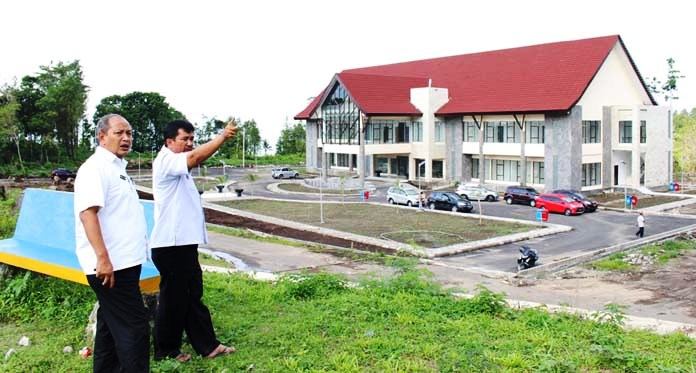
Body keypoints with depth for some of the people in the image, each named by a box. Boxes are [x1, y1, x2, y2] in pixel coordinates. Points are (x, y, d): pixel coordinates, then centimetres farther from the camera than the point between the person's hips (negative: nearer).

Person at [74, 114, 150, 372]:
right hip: (111, 264, -10)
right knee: (135, 329, -9)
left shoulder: (116, 167, 18)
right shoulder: (95, 167, -12)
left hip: (122, 262, 10)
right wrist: (103, 258, -29)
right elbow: (88, 212, -23)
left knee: (112, 326, 17)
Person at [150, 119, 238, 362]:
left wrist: (223, 137, -9)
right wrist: (223, 136, -25)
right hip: (170, 245, -10)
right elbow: (196, 156, -28)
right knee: (173, 300, 2)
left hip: (185, 243, 10)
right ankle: (166, 351, 17)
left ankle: (207, 345, 21)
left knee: (193, 297, 14)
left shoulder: (179, 166, 19)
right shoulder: (165, 162, -14)